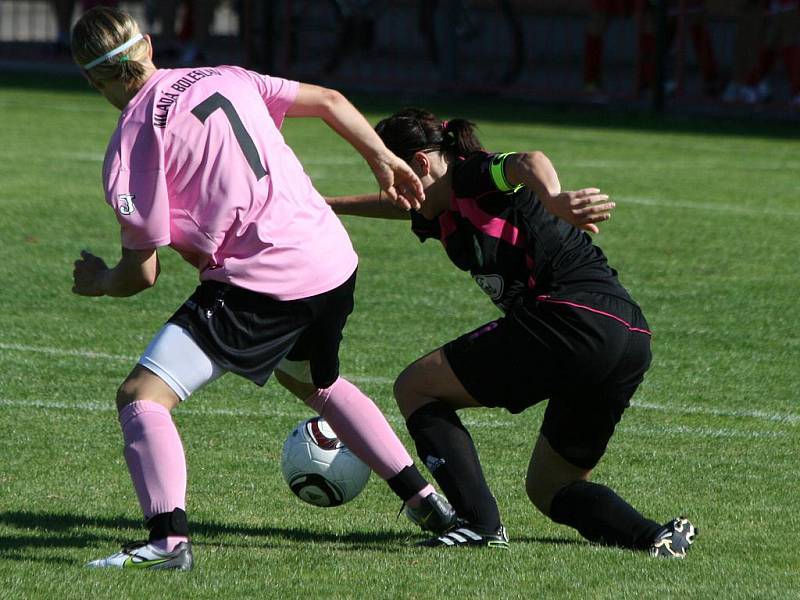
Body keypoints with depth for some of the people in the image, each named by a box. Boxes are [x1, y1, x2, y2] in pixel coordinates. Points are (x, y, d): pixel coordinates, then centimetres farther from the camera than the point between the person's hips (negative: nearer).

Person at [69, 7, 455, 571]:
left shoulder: (131, 142, -5)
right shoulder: (224, 78, 13)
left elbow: (143, 273, -3)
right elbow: (329, 101, 18)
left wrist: (98, 281, 17)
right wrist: (383, 159, 28)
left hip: (263, 285, -8)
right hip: (336, 263, 8)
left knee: (141, 396, -8)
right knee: (316, 382, 36)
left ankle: (169, 537, -27)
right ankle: (425, 500, 38)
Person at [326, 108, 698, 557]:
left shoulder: (476, 175, -2)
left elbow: (529, 163, -26)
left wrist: (554, 201, -48)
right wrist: (325, 205, 60)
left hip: (572, 318, -10)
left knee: (415, 387, 5)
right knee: (549, 487, 22)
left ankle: (481, 522, -9)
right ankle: (654, 535, -3)